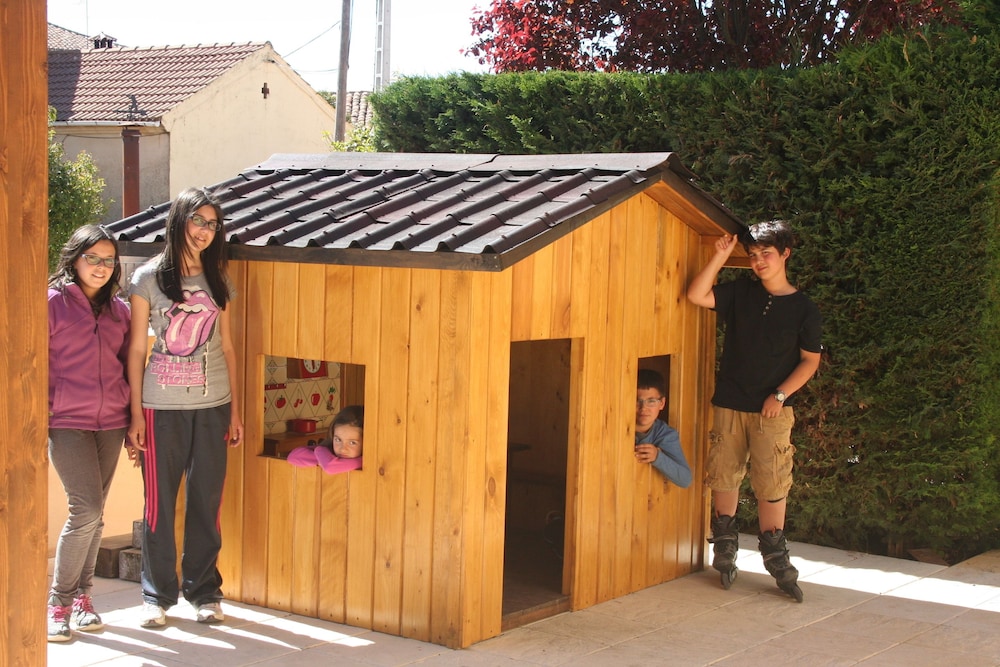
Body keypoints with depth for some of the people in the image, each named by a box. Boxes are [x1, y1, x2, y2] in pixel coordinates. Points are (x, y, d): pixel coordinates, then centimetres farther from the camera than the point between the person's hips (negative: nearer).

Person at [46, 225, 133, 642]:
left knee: (94, 514, 9)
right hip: (67, 422, -5)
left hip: (110, 423, 5)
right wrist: (42, 416, -8)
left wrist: (133, 418, 12)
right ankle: (58, 602, -1)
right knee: (87, 509, -13)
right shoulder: (53, 302, -2)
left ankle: (82, 597, 20)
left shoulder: (118, 309, 12)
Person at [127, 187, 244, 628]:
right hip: (162, 405, -3)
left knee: (207, 501, 5)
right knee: (159, 502, 1)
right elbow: (136, 348, -1)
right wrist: (136, 413, -5)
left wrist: (235, 410, 8)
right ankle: (157, 596, 14)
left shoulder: (217, 282, 10)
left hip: (212, 404, 3)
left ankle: (205, 592, 17)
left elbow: (226, 347, 12)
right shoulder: (149, 278, 0)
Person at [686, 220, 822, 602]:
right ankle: (725, 552, 18)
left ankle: (776, 560, 4)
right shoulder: (740, 293, 6)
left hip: (773, 411, -2)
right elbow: (697, 295, -6)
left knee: (772, 484, -4)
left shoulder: (803, 309, 1)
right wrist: (721, 256, -9)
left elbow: (810, 360, 2)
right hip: (729, 405, 2)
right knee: (724, 477, 6)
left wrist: (780, 395, -9)